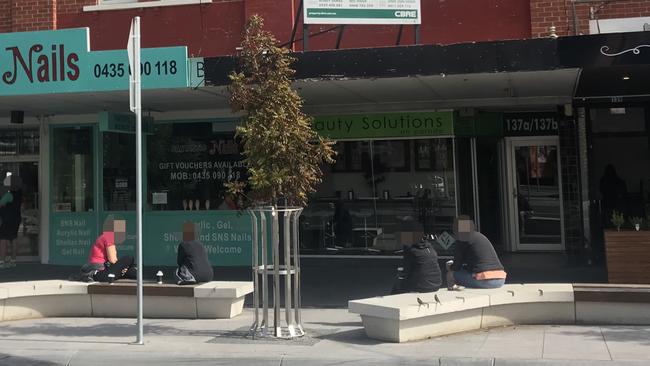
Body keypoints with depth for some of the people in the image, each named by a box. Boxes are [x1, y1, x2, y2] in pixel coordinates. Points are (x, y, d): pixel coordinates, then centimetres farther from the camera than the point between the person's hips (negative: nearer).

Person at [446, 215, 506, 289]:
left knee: (451, 272, 7)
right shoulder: (482, 236, 23)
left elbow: (457, 266, 3)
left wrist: (450, 267, 24)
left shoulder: (462, 239, 0)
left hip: (484, 282, -8)